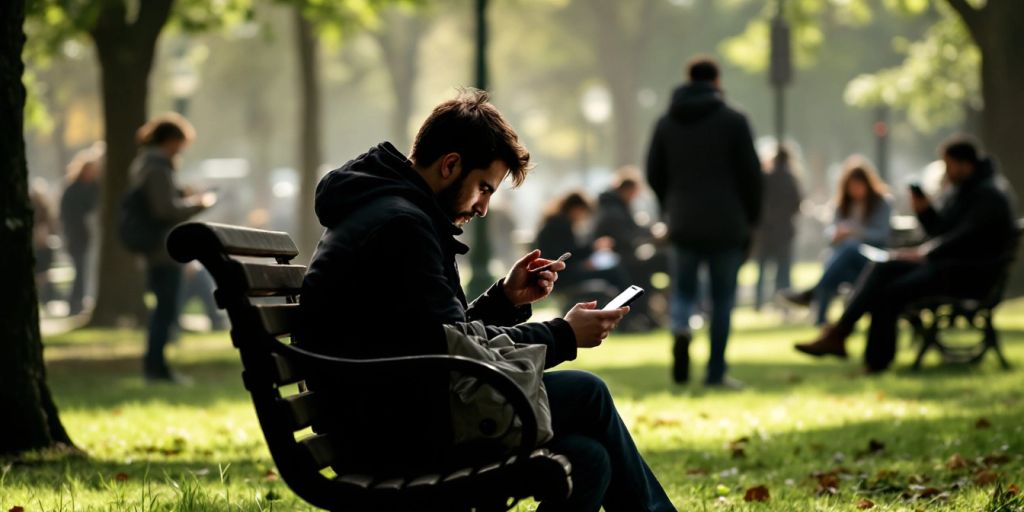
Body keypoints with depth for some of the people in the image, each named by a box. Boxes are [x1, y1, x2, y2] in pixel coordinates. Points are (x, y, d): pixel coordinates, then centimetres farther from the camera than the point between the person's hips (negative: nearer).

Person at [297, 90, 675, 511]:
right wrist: (564, 335, -10)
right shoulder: (399, 225, -16)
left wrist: (505, 298, 8)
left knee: (587, 458, 2)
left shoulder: (389, 215, 18)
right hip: (393, 440, -10)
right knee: (586, 393, -2)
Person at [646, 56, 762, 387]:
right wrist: (751, 219, 7)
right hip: (726, 225, -2)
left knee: (684, 290, 14)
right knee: (722, 298, 4)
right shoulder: (733, 121, -3)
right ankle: (716, 371, 2)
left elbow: (654, 174, 9)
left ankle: (681, 329, -18)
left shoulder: (666, 123, 7)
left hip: (683, 225, 3)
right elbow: (751, 174, -3)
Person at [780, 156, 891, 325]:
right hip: (845, 256, 4)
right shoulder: (844, 203, 15)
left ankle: (811, 293, -46)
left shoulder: (882, 202, 1)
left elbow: (882, 235, -9)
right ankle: (820, 316, -50)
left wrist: (854, 232, -25)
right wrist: (836, 234, -15)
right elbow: (831, 229, 12)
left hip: (873, 256, -3)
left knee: (848, 248, -39)